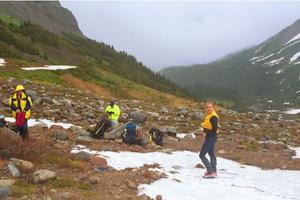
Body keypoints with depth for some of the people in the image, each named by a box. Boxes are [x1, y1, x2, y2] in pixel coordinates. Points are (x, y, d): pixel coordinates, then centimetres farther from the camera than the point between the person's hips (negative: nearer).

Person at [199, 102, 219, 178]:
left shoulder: (213, 117, -21)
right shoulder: (208, 115, 10)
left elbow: (215, 129, -26)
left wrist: (206, 133, -18)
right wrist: (204, 132, 5)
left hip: (211, 138, -11)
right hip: (209, 137, 11)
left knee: (202, 155, -9)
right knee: (211, 154, 19)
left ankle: (210, 172, -6)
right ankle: (213, 171, 31)